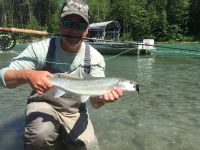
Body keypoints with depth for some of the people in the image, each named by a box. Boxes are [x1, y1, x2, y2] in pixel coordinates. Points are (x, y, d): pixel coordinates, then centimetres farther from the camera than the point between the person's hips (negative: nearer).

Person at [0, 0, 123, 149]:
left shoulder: (95, 58, -13)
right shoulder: (40, 49, -19)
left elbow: (94, 101, -16)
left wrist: (103, 96, -42)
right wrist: (27, 75, -43)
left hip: (75, 111, 3)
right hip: (43, 104, -3)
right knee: (41, 136, -33)